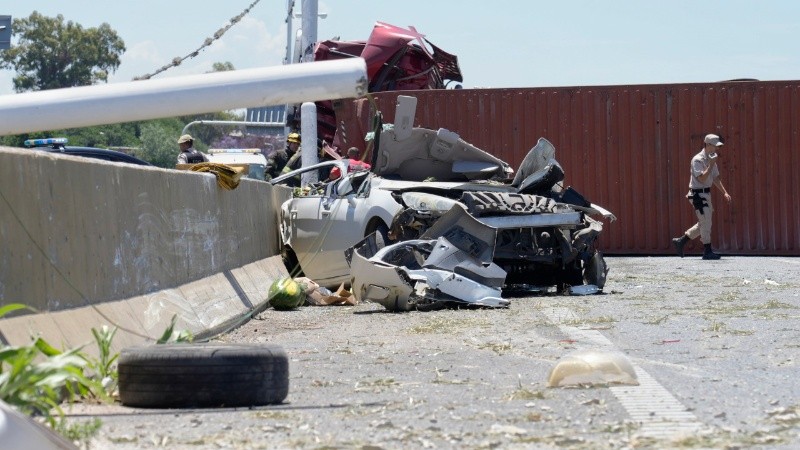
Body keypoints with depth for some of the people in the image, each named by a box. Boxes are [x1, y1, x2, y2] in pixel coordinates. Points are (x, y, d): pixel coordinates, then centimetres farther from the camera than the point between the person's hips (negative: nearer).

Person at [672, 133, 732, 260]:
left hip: (706, 194, 9)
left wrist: (724, 192, 11)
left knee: (704, 223, 12)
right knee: (706, 222, -8)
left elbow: (715, 178, 18)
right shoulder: (698, 160, -16)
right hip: (698, 194, -9)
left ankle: (680, 241, 21)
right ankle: (707, 251, -1)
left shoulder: (711, 159, 12)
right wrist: (711, 165, -24)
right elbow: (702, 178, -24)